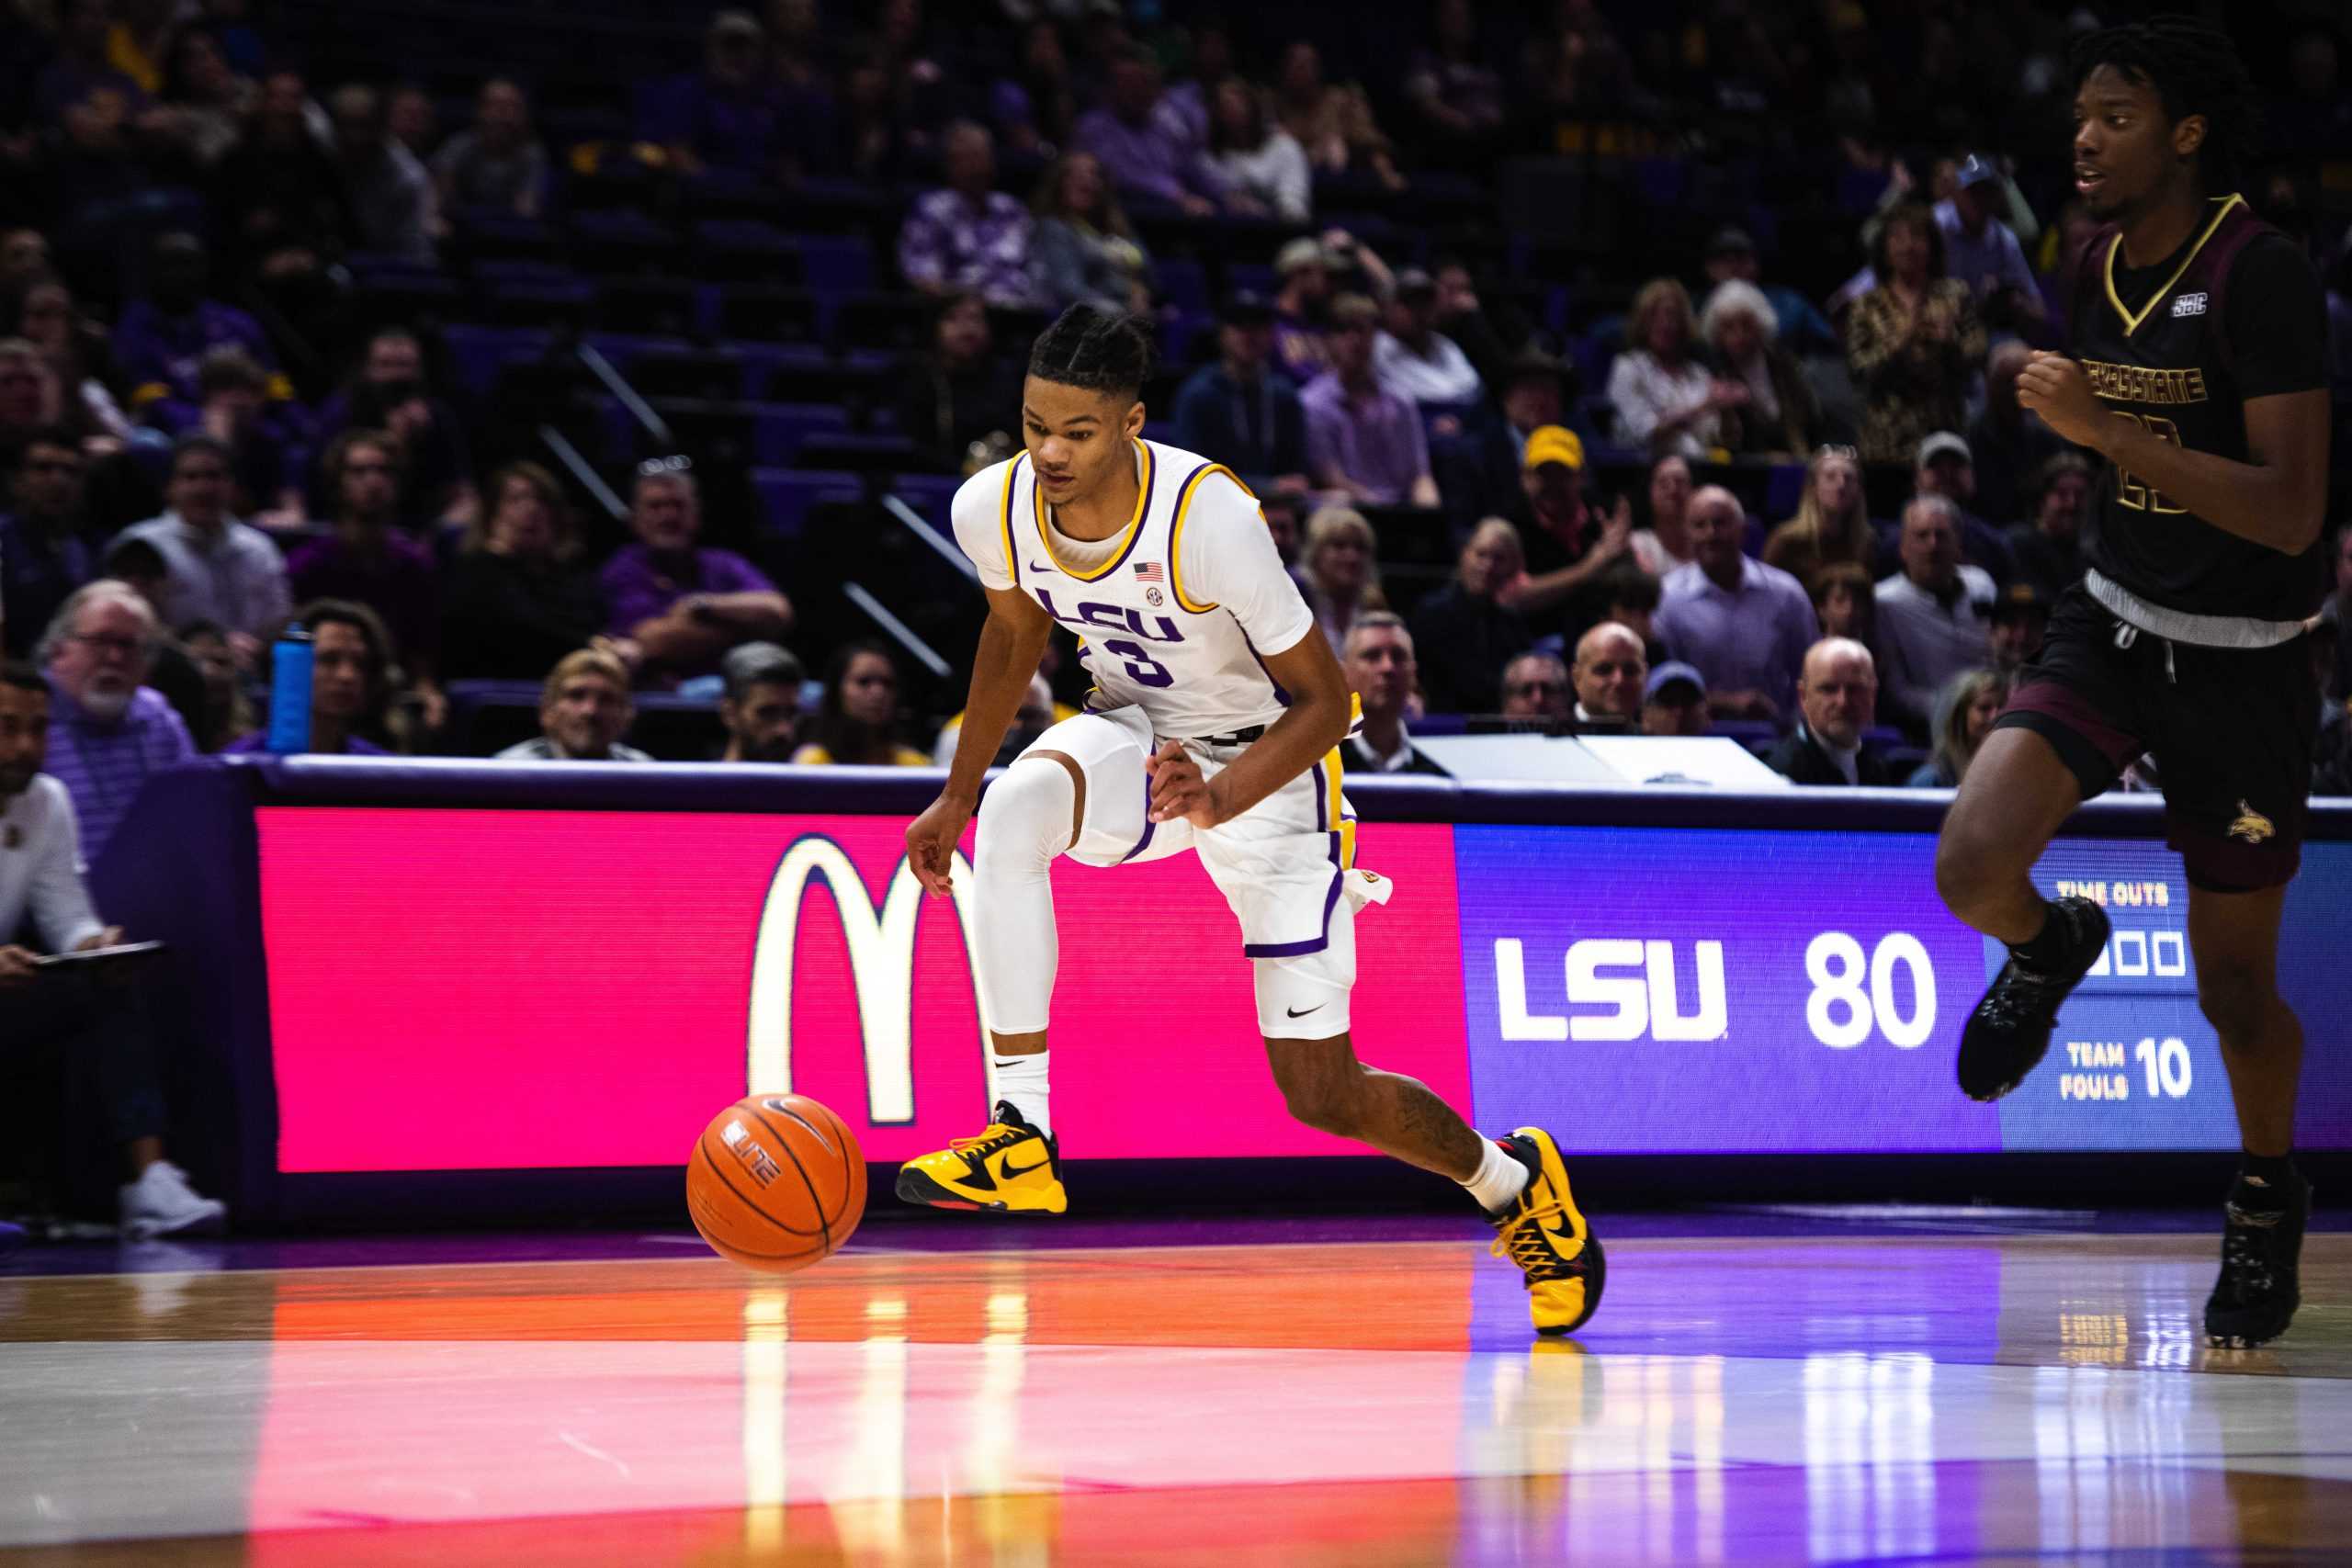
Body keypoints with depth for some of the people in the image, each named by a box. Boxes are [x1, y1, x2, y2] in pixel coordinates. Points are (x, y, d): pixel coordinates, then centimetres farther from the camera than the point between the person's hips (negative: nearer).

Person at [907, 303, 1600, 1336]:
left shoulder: (1211, 518, -31)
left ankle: (1516, 1184, 29)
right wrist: (955, 797, 13)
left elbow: (1323, 699, -20)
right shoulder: (991, 510, -16)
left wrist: (1220, 800, -36)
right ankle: (1021, 1136, -30)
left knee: (1322, 1094, -2)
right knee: (1015, 807, -33)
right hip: (1136, 737, 4)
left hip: (1270, 762, -4)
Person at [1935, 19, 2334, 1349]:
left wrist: (2100, 428, -28)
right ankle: (2051, 951, 18)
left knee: (2234, 990, 5)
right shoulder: (2102, 268, 3)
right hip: (2112, 624, 5)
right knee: (1974, 867, -18)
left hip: (2241, 661, -5)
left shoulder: (2265, 275, -19)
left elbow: (2289, 513, -26)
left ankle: (2269, 1196, 34)